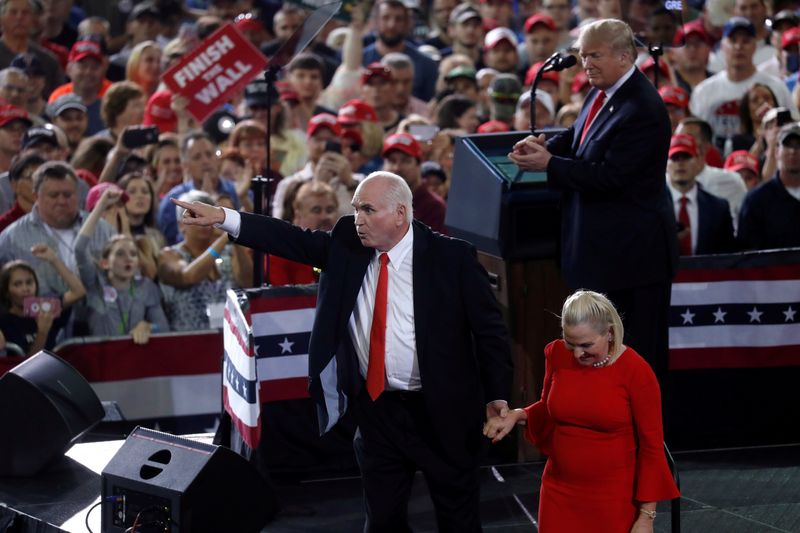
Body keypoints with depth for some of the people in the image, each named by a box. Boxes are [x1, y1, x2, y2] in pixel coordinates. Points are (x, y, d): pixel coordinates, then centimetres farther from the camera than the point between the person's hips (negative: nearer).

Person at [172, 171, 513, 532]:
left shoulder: (451, 257, -11)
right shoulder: (346, 244, 1)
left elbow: (490, 329, -8)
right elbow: (293, 241, -4)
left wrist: (497, 397, -11)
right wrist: (222, 217, -14)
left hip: (443, 410, -4)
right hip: (377, 408, 4)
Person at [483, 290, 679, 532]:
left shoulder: (636, 371, -15)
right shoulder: (557, 355, -3)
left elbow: (652, 446, -9)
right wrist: (516, 415, -6)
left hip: (614, 500, -3)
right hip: (560, 493, 3)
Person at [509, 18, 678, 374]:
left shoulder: (642, 110, -24)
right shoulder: (603, 91, 5)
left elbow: (609, 176, -25)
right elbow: (580, 133, 20)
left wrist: (548, 164, -20)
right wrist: (546, 145, -1)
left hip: (631, 248, -10)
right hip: (600, 243, 10)